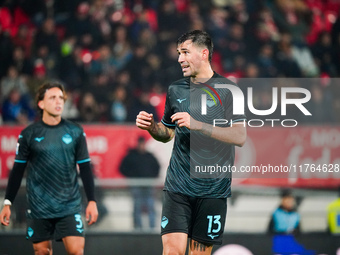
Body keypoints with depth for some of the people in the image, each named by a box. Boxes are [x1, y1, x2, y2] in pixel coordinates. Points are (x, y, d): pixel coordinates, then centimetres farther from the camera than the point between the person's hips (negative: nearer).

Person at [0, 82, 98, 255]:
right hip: (39, 208, 0)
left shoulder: (75, 132, 3)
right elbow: (17, 171, 4)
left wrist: (92, 201, 1)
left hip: (70, 207, 0)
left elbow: (85, 169, 6)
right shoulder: (29, 135, 0)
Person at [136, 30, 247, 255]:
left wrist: (198, 125, -19)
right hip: (178, 185, 2)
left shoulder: (227, 90, -3)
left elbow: (240, 137, -12)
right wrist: (151, 126, 0)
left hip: (213, 189, -2)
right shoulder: (176, 89, 10)